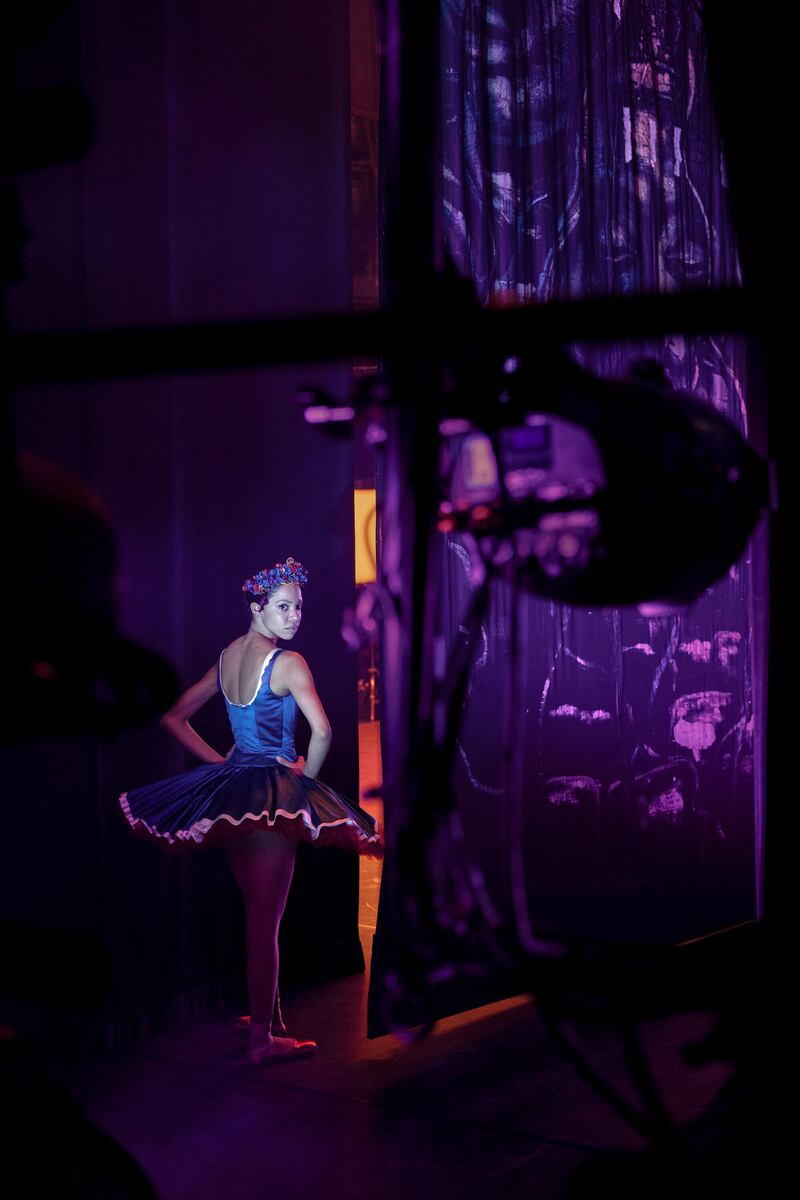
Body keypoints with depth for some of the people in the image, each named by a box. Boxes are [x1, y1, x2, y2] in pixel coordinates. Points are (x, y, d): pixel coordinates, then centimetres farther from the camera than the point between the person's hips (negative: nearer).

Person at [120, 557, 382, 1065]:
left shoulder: (226, 657, 9)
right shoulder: (287, 662, -13)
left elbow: (174, 717, 17)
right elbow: (323, 731, -26)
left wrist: (216, 759, 13)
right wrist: (308, 773, -9)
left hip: (229, 787, 8)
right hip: (274, 793, -8)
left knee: (256, 912, 18)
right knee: (266, 919, -3)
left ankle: (268, 1017, 29)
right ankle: (264, 1038, 3)